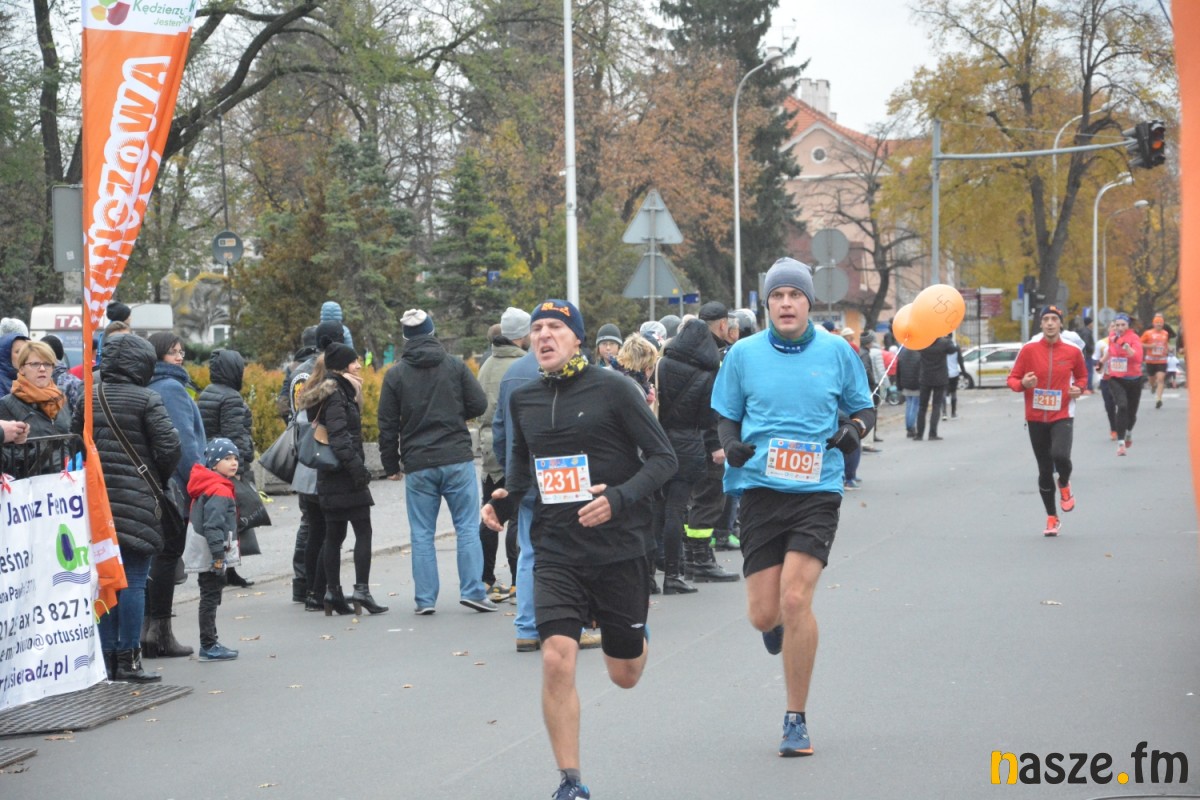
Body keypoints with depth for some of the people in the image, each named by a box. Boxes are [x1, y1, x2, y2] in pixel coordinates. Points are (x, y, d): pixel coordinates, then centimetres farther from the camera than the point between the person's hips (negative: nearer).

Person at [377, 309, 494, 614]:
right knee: (467, 527, 5)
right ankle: (472, 590, -2)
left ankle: (425, 599, 6)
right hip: (457, 460, -1)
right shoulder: (455, 367, 1)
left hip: (417, 466, 1)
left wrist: (391, 465, 10)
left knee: (422, 534, 7)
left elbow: (388, 426, 2)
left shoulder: (395, 375, 2)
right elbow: (479, 405, 0)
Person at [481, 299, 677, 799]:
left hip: (618, 546, -2)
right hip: (556, 551, 3)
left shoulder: (611, 389, -9)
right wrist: (505, 496, 4)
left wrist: (620, 498, -24)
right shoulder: (523, 400, 6)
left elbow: (663, 457, -8)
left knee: (624, 676, 11)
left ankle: (635, 639, 50)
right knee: (556, 660, -16)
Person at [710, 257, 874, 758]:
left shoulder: (836, 351, 3)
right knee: (764, 614, -1)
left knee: (795, 600, -15)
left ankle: (796, 720, -1)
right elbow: (726, 416, 13)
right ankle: (779, 624, 42)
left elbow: (864, 408, 14)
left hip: (817, 492, -1)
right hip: (760, 490, 1)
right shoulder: (744, 354, 4)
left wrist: (855, 430, -8)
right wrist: (731, 445, -8)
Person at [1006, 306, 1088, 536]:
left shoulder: (1073, 352, 0)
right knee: (1044, 470, 7)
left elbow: (1082, 376, 17)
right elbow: (1012, 379, 2)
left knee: (1060, 455, -27)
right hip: (1036, 418, 1)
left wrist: (1078, 388, -5)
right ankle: (1052, 518, 23)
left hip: (1062, 416, -1)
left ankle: (1064, 485, 8)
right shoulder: (1029, 350, -2)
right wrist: (1023, 384, -20)